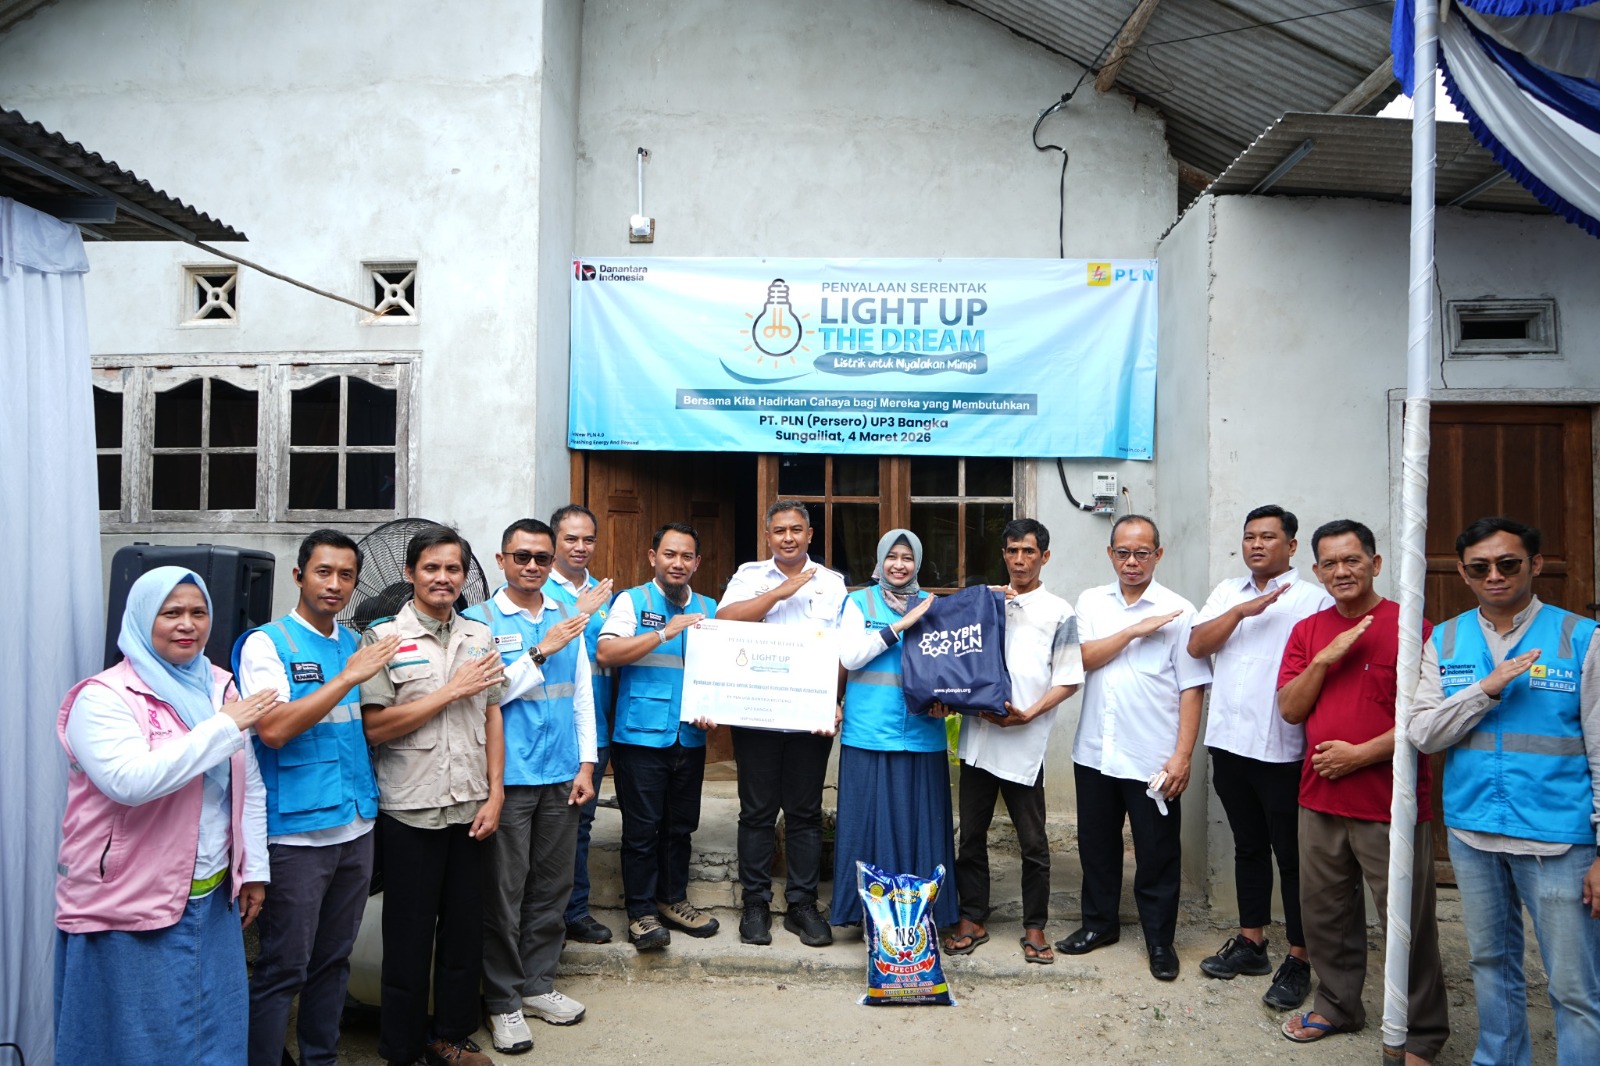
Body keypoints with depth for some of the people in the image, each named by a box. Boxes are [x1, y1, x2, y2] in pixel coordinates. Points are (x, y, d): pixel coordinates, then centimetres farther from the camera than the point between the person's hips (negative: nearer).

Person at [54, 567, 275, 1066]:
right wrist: (224, 726, -26)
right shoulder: (103, 697, -13)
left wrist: (254, 869, 9)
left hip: (213, 898, 6)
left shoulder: (221, 688, 6)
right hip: (131, 908, -6)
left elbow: (250, 786, 11)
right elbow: (132, 781, -29)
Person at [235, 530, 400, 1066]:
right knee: (283, 969, 0)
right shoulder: (266, 643, -8)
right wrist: (349, 677, -21)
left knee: (334, 961, 17)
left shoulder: (357, 645, 10)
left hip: (356, 828, 6)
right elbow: (273, 728, -21)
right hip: (296, 834, -6)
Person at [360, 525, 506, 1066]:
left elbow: (492, 717, 9)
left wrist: (495, 795, 3)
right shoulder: (383, 637, -7)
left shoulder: (480, 636, 7)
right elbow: (374, 728, -14)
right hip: (410, 810, -4)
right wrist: (451, 691, -14)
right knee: (410, 932, 8)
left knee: (465, 926, 13)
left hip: (470, 806, 4)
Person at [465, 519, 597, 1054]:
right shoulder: (480, 620, -4)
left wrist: (586, 765, 7)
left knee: (552, 887, 13)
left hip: (561, 775, 5)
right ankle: (503, 1000, 18)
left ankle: (538, 983, 29)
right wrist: (541, 652, -16)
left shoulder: (567, 618, 9)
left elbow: (582, 694, 11)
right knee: (505, 890, 3)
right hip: (508, 775, -4)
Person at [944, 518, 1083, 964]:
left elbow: (1068, 679, -1)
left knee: (1033, 842, 5)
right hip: (977, 737, 4)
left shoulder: (1058, 612, 2)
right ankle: (973, 919, 24)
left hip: (1024, 743, -3)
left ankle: (1034, 927, 20)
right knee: (972, 835, 11)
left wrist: (1028, 714, -13)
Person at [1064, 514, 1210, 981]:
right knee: (1097, 845, 16)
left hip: (1152, 758, -3)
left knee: (1158, 854, 7)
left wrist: (1183, 754, -12)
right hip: (1095, 751, 4)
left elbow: (1191, 688, -7)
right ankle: (1099, 922, 34)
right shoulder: (1091, 602, 6)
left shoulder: (1178, 611, -5)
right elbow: (1081, 659, -8)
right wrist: (1135, 631, -15)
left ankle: (1160, 939, 23)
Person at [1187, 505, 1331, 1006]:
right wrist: (1241, 611, -11)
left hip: (1284, 749, -5)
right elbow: (1196, 645, 1)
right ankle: (1251, 945, 29)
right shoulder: (1227, 592, 12)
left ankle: (1298, 962, 14)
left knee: (1292, 855, 4)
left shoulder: (1314, 599, -5)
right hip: (1229, 741, 6)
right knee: (1248, 847, 17)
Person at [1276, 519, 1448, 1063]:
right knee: (1325, 910, 16)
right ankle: (1337, 1005, 35)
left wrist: (1362, 754, -16)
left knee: (1408, 921, 4)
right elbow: (1290, 709, 3)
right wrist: (1324, 659, -11)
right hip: (1320, 800, 5)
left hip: (1391, 804, -5)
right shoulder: (1307, 631, 8)